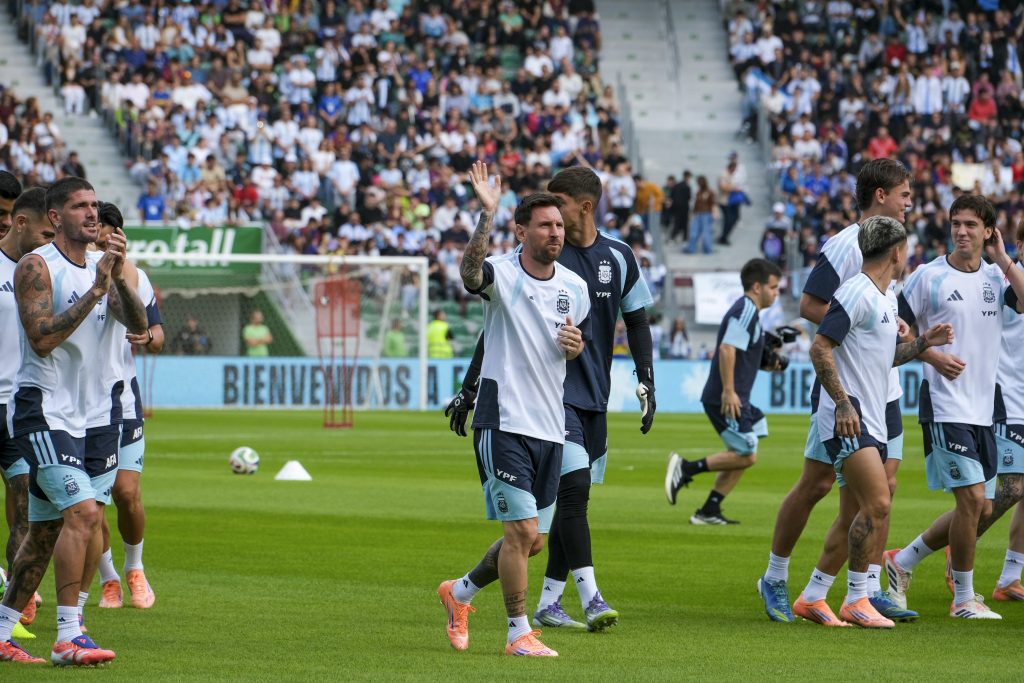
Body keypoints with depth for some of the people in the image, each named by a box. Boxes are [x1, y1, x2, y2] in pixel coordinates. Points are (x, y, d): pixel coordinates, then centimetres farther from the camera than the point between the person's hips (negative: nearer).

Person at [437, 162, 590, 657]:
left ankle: (460, 592, 33)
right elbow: (470, 269, -34)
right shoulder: (501, 274, -10)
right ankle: (519, 634, 1)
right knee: (521, 529, -11)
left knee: (534, 541, 11)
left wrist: (576, 346, -4)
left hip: (550, 426, 6)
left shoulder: (575, 287, 8)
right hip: (504, 423, -6)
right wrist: (487, 214, -47)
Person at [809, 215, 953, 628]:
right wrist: (843, 402, -22)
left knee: (857, 515, 8)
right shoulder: (856, 292, -12)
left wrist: (923, 343, 17)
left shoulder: (886, 297, 18)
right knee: (877, 504, -17)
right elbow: (820, 348, -17)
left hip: (872, 423, 10)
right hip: (848, 420, -10)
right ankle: (856, 599, -11)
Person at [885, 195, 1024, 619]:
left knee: (982, 508, 8)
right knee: (973, 499, -12)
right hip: (944, 406, -6)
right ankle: (963, 599, 1)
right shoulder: (929, 277, -4)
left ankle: (903, 561, 24)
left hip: (984, 409, 6)